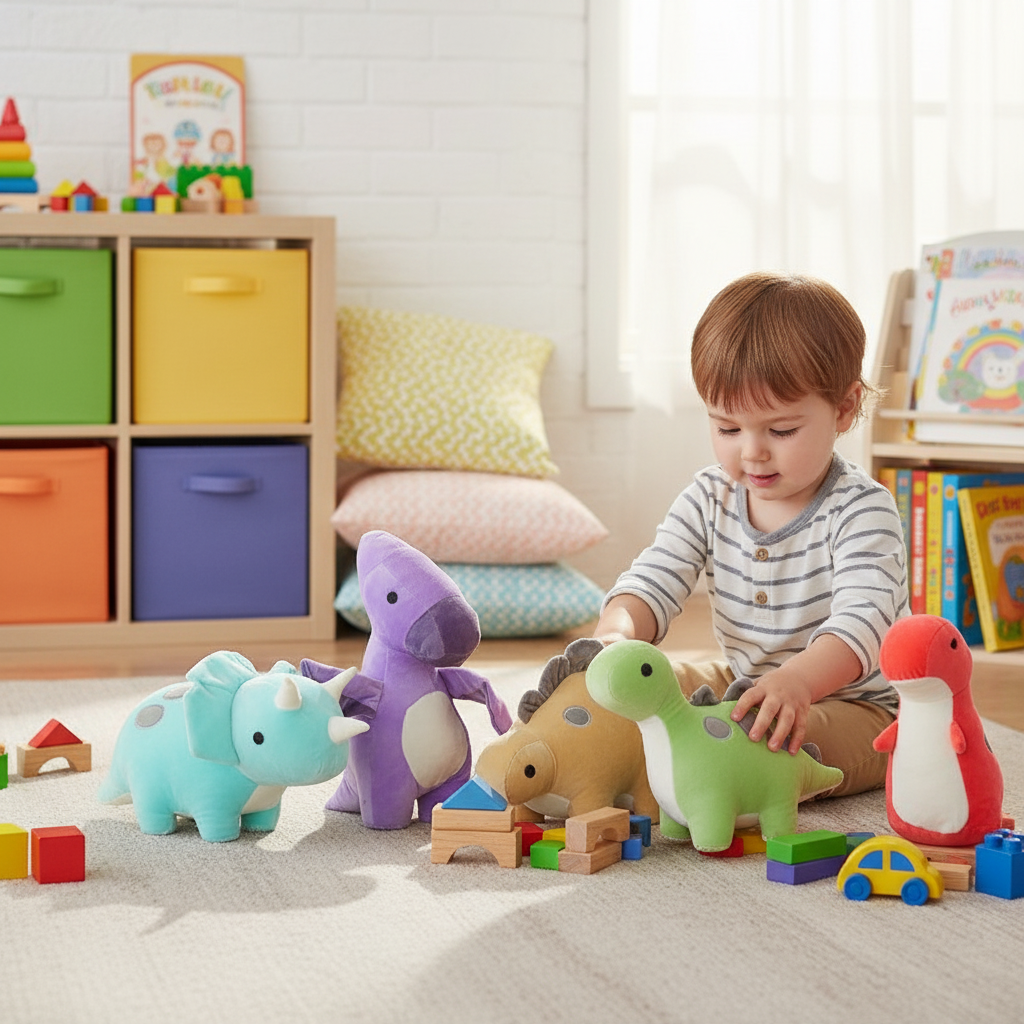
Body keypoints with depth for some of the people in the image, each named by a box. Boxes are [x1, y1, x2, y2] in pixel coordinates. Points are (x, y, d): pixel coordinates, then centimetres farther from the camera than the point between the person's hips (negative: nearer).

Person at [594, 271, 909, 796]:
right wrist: (616, 634, -32)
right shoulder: (710, 499, -2)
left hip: (856, 703, -7)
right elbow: (651, 581, -5)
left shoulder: (861, 511, -20)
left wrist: (799, 680, -57)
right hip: (743, 683, 7)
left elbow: (862, 622, -34)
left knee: (784, 742, -36)